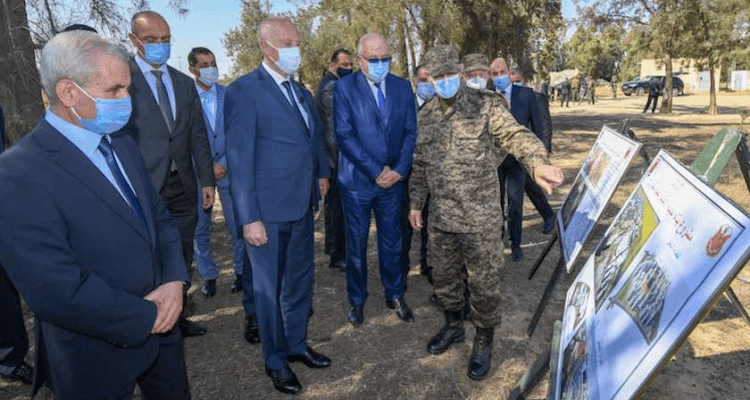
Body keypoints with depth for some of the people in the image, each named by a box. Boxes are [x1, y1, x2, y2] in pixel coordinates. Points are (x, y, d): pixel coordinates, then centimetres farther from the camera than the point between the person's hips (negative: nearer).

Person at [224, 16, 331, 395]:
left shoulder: (302, 92, 12)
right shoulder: (243, 91, -11)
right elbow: (239, 160, -15)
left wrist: (322, 173, 8)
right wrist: (249, 218, -17)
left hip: (302, 206, 7)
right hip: (268, 210, -7)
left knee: (300, 281, 20)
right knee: (269, 288, 10)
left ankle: (296, 344, 40)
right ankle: (275, 360, 29)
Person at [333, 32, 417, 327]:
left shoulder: (402, 87, 5)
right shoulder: (344, 87, -5)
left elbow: (410, 132, 4)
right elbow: (344, 135, -12)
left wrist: (399, 170, -9)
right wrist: (376, 170, -16)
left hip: (393, 179, 3)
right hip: (357, 180, -2)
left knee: (392, 240, 14)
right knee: (356, 244, 10)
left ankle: (395, 296, 33)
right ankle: (357, 300, 29)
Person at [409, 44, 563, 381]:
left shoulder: (486, 106, -8)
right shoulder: (425, 116, 7)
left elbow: (516, 135, -23)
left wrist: (538, 162, -43)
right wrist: (416, 203, 14)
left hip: (481, 218, -4)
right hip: (440, 216, 5)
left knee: (484, 280, 7)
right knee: (443, 274, 18)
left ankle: (484, 340, 29)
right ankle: (453, 325, 42)